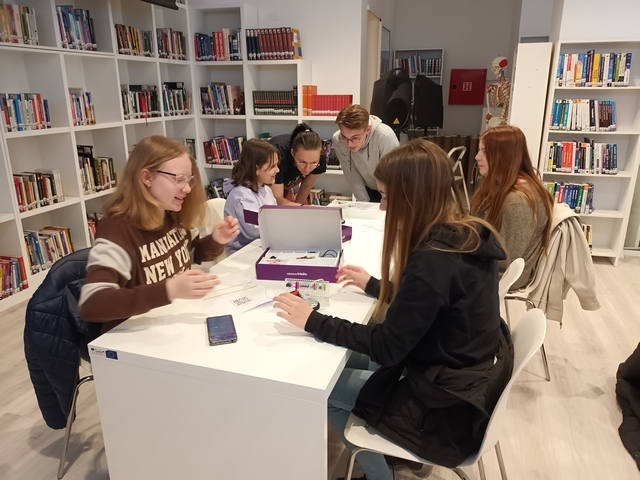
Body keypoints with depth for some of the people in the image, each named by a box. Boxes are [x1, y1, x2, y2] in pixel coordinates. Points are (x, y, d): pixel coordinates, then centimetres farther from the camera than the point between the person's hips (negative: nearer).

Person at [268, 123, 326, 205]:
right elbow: (277, 199, -37)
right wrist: (301, 207, -50)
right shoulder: (280, 157, -41)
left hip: (286, 185, 4)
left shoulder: (320, 158, -28)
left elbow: (306, 186, -11)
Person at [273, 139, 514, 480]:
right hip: (475, 380, 9)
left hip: (449, 407, -8)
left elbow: (387, 347, -22)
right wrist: (372, 284, 15)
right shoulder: (466, 235, -4)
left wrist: (312, 321, -18)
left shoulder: (434, 260, -31)